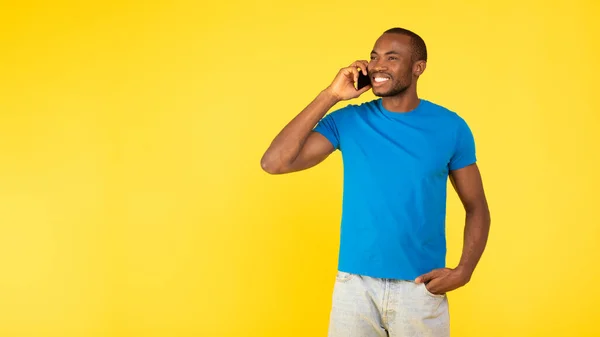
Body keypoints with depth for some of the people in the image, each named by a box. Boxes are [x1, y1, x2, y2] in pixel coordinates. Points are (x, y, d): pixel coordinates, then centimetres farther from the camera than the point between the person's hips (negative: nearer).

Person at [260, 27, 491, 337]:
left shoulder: (450, 127, -1)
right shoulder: (348, 122, -1)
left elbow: (477, 209, 6)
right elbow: (274, 163, -12)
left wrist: (463, 272, -11)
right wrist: (329, 96, -12)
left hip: (421, 288, -1)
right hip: (355, 285, 1)